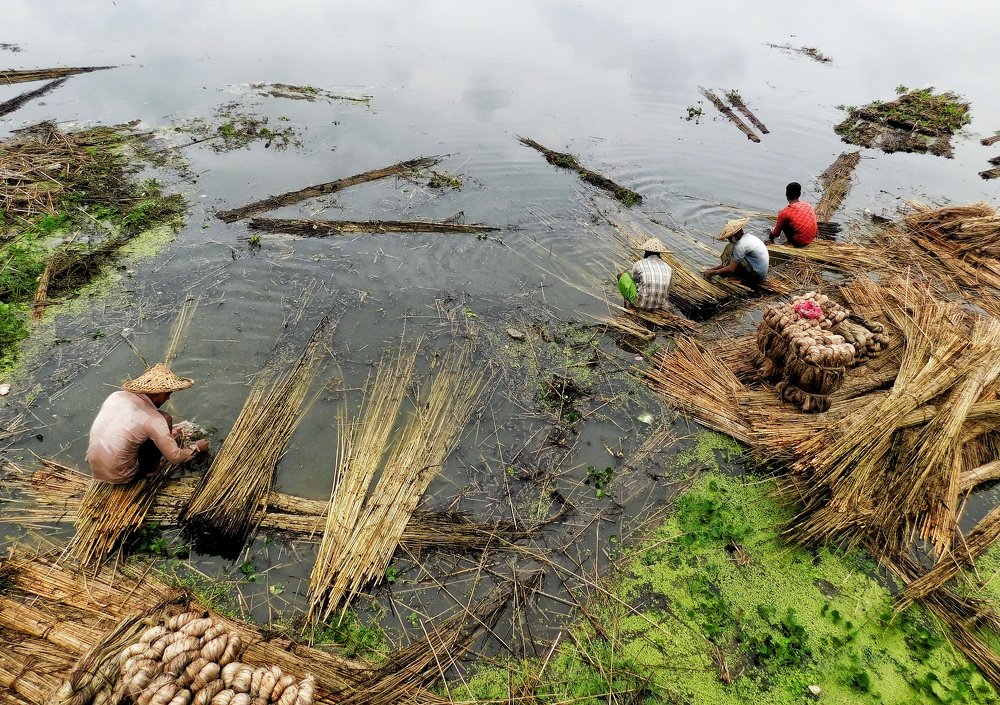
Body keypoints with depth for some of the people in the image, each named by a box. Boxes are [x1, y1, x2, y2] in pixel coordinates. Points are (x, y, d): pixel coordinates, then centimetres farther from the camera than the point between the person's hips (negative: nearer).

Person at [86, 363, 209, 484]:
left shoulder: (116, 395, -3)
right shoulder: (153, 419, -21)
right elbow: (174, 457, -15)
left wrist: (165, 435, 26)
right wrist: (196, 447, 4)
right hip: (119, 476, -6)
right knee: (165, 419, -3)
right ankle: (149, 467, 10)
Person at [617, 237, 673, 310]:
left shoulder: (640, 264, -10)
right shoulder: (668, 268, 1)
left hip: (641, 303, -4)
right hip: (660, 305, 4)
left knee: (623, 276, 12)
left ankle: (629, 303, 24)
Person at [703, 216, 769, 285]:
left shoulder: (740, 245, -20)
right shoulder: (749, 237, 9)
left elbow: (730, 269, -19)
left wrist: (712, 272, -7)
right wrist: (714, 268, 13)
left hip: (757, 276, -9)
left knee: (730, 249, -8)